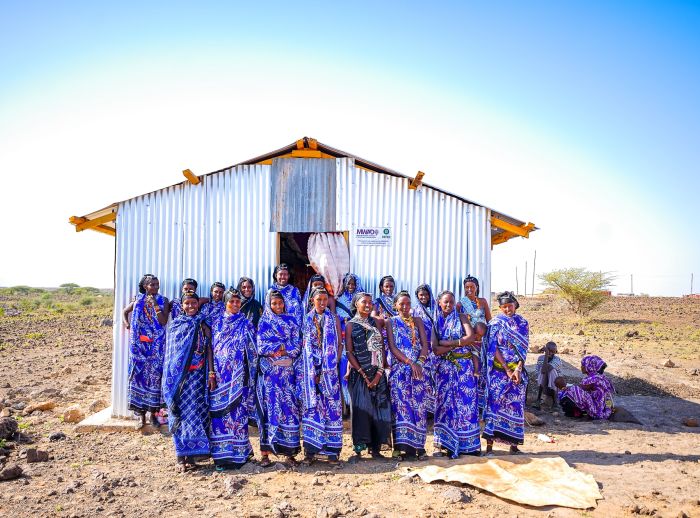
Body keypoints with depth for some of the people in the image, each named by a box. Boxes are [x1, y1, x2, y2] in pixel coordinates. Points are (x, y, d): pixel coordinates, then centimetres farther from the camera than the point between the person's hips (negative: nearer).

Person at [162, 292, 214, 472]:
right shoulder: (175, 326, 9)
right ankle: (182, 456, 7)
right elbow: (169, 352, 11)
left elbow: (209, 350, 1)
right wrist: (169, 377, 5)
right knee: (180, 413, 1)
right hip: (177, 376, 1)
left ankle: (191, 454, 6)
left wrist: (211, 374, -7)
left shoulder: (203, 326, 6)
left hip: (196, 376, -1)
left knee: (194, 412, -2)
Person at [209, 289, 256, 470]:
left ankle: (237, 454, 6)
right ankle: (222, 455, 12)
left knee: (237, 411, -4)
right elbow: (212, 348, 10)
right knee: (219, 412, 1)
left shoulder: (245, 324, 5)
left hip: (238, 375, -2)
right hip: (220, 374, 2)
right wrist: (212, 371, 1)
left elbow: (251, 350, 2)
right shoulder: (217, 324, 11)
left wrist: (250, 372, -5)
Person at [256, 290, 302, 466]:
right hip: (269, 372, -1)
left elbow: (297, 346, 3)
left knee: (290, 408, 0)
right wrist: (285, 347, -6)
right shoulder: (264, 323, 7)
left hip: (287, 371, 1)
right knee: (269, 408, -1)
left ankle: (290, 451, 7)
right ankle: (266, 453, 5)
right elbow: (261, 348, -4)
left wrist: (275, 349, -8)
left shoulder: (291, 321, 11)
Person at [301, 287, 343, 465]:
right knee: (312, 405, -2)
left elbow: (340, 343, 6)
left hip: (330, 369, 0)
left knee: (331, 405, -3)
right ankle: (310, 450, 4)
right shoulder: (307, 319, 9)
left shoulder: (333, 318, 9)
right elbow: (304, 344, 6)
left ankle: (332, 450, 4)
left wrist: (334, 362, -8)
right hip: (312, 369, 0)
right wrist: (311, 368, -4)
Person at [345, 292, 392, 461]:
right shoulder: (350, 325, 0)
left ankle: (375, 448, 14)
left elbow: (382, 348, 5)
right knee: (361, 410, -4)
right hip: (359, 373, -3)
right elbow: (349, 352, -5)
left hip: (377, 373, 3)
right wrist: (363, 374, -11)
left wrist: (379, 372, -6)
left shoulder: (376, 322, 9)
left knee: (379, 409, 2)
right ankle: (358, 449, 5)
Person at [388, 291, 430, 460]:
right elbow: (392, 347, -5)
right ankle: (402, 446, -1)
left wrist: (419, 362, -13)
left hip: (417, 368, 2)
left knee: (418, 404, 0)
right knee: (401, 404, -5)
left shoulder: (417, 321, 13)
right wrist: (410, 362, -15)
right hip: (399, 369, -2)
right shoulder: (391, 322, 5)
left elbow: (425, 344, 4)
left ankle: (417, 446, 8)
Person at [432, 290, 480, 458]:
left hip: (464, 366, 0)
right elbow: (435, 349, -5)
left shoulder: (462, 318, 8)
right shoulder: (435, 322, 7)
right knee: (446, 402, -2)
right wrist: (460, 343, -9)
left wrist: (448, 343, -9)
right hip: (445, 367, 0)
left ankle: (466, 443, 8)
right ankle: (444, 444, 4)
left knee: (465, 401, 0)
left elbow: (471, 337, -8)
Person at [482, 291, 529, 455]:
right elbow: (494, 348, -6)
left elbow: (524, 348, 3)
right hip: (499, 370, -3)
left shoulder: (523, 323, 7)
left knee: (515, 406, 4)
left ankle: (514, 444, 14)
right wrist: (507, 369, -13)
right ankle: (489, 445, -2)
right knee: (495, 404, -6)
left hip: (517, 371, 3)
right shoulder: (495, 323, 0)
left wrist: (518, 369, -10)